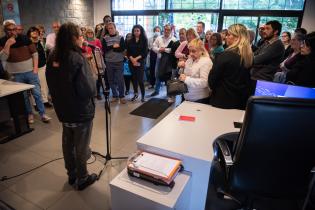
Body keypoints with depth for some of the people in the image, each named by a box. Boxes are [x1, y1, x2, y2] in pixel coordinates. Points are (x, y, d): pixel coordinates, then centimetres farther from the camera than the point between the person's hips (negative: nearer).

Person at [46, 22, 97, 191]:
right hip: (81, 111, -7)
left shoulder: (53, 57, 1)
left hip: (63, 109, 7)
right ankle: (82, 179, 26)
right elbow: (87, 89, -27)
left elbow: (51, 83, 11)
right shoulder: (77, 58, -22)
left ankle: (71, 175, 37)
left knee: (67, 143, 19)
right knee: (81, 146, 9)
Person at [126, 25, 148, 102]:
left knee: (140, 80, -10)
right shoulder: (130, 41, 10)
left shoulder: (144, 40, 1)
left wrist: (136, 58, -15)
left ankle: (143, 96, 2)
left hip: (140, 62, -3)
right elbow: (128, 52, 5)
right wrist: (132, 59, -13)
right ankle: (135, 94, 23)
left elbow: (145, 52, -6)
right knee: (134, 78, 9)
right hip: (131, 62, 4)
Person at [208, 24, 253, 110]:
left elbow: (212, 80, -12)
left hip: (223, 100, -6)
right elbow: (248, 81, 11)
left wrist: (213, 88, 7)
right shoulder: (248, 56, 1)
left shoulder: (225, 56, -18)